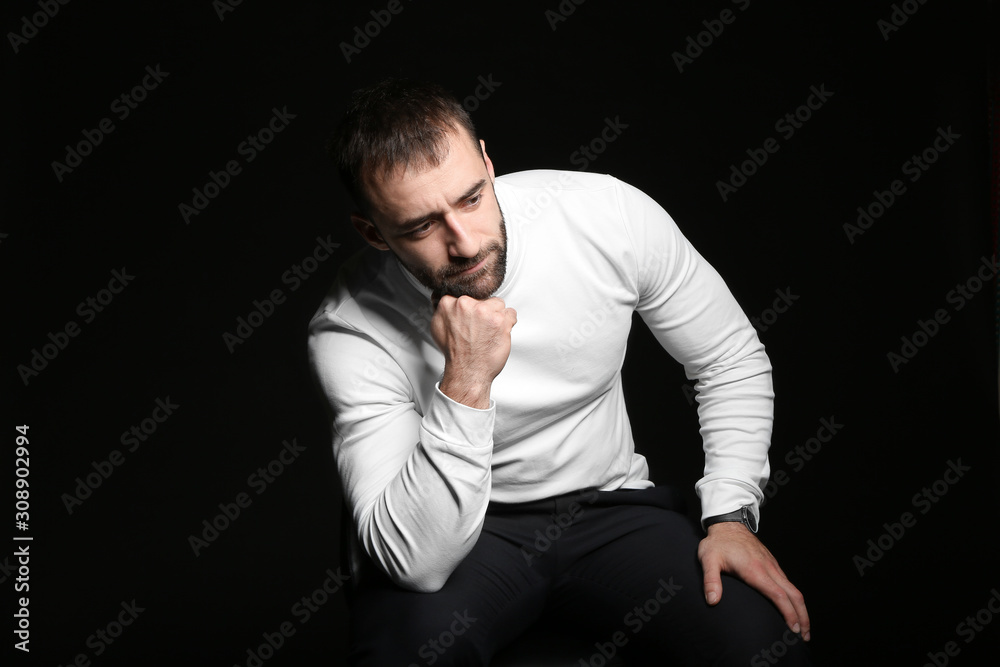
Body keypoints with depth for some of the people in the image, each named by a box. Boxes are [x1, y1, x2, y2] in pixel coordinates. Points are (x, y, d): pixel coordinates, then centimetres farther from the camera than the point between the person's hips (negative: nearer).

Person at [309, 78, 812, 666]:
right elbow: (417, 562, -27)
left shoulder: (611, 215, -14)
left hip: (608, 505, 2)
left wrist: (731, 515, -9)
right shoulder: (350, 331, -21)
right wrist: (466, 381, -36)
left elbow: (732, 359, 2)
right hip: (456, 533, -1)